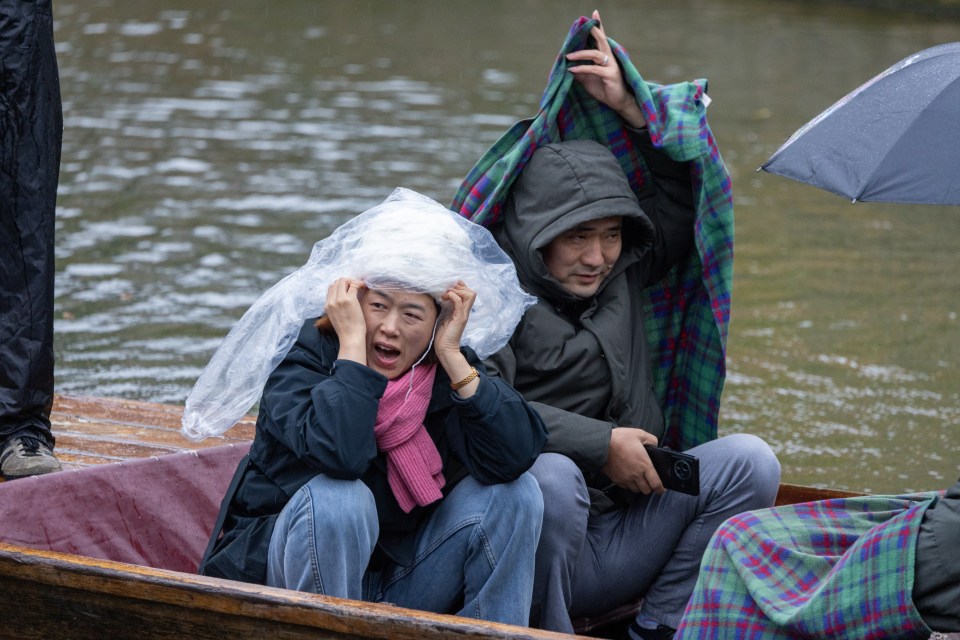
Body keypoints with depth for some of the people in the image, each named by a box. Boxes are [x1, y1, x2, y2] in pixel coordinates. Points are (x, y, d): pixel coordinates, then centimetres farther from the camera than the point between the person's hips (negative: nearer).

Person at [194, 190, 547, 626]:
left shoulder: (450, 368, -3)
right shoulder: (305, 357, -15)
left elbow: (515, 456, -20)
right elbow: (338, 452, -37)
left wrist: (451, 357, -21)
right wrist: (352, 344, -28)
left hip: (400, 582, 4)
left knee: (512, 492, -12)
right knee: (338, 497, -33)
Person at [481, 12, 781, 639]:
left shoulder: (624, 274, 15)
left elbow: (687, 194, 25)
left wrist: (633, 109, 11)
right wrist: (601, 444, -18)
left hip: (620, 551, 6)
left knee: (748, 460, -9)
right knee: (551, 476, -38)